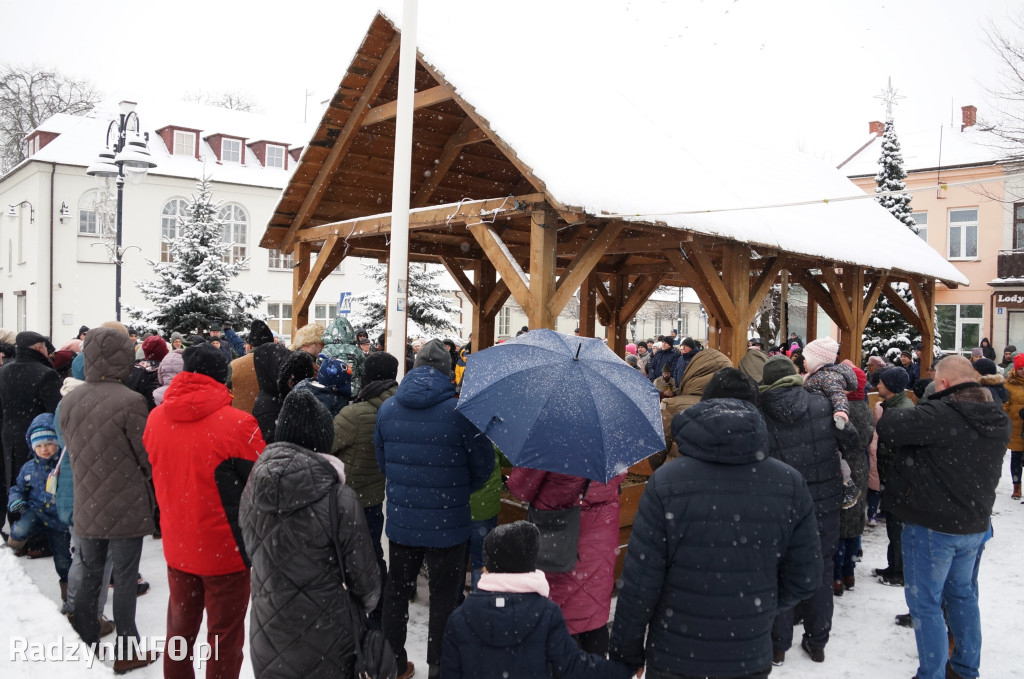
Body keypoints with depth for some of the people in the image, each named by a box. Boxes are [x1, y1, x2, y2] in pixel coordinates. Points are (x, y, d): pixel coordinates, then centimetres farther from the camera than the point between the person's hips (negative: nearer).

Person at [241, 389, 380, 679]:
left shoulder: (253, 487, -10)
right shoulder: (338, 498, -23)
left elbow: (252, 550, 5)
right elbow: (361, 571, -12)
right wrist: (368, 600, 9)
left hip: (266, 633, 4)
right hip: (322, 637, -4)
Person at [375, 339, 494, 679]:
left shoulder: (387, 409, -3)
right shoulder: (459, 410, -16)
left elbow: (382, 461, 10)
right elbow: (483, 466, -8)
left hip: (401, 520, 4)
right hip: (447, 523, -4)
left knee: (396, 590, 21)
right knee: (443, 599, 10)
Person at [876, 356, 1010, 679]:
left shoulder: (942, 413, -25)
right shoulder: (998, 419, 2)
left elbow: (889, 428, -27)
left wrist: (885, 415, -6)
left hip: (933, 525, -8)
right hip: (974, 523, 8)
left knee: (925, 601, 4)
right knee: (962, 593, 23)